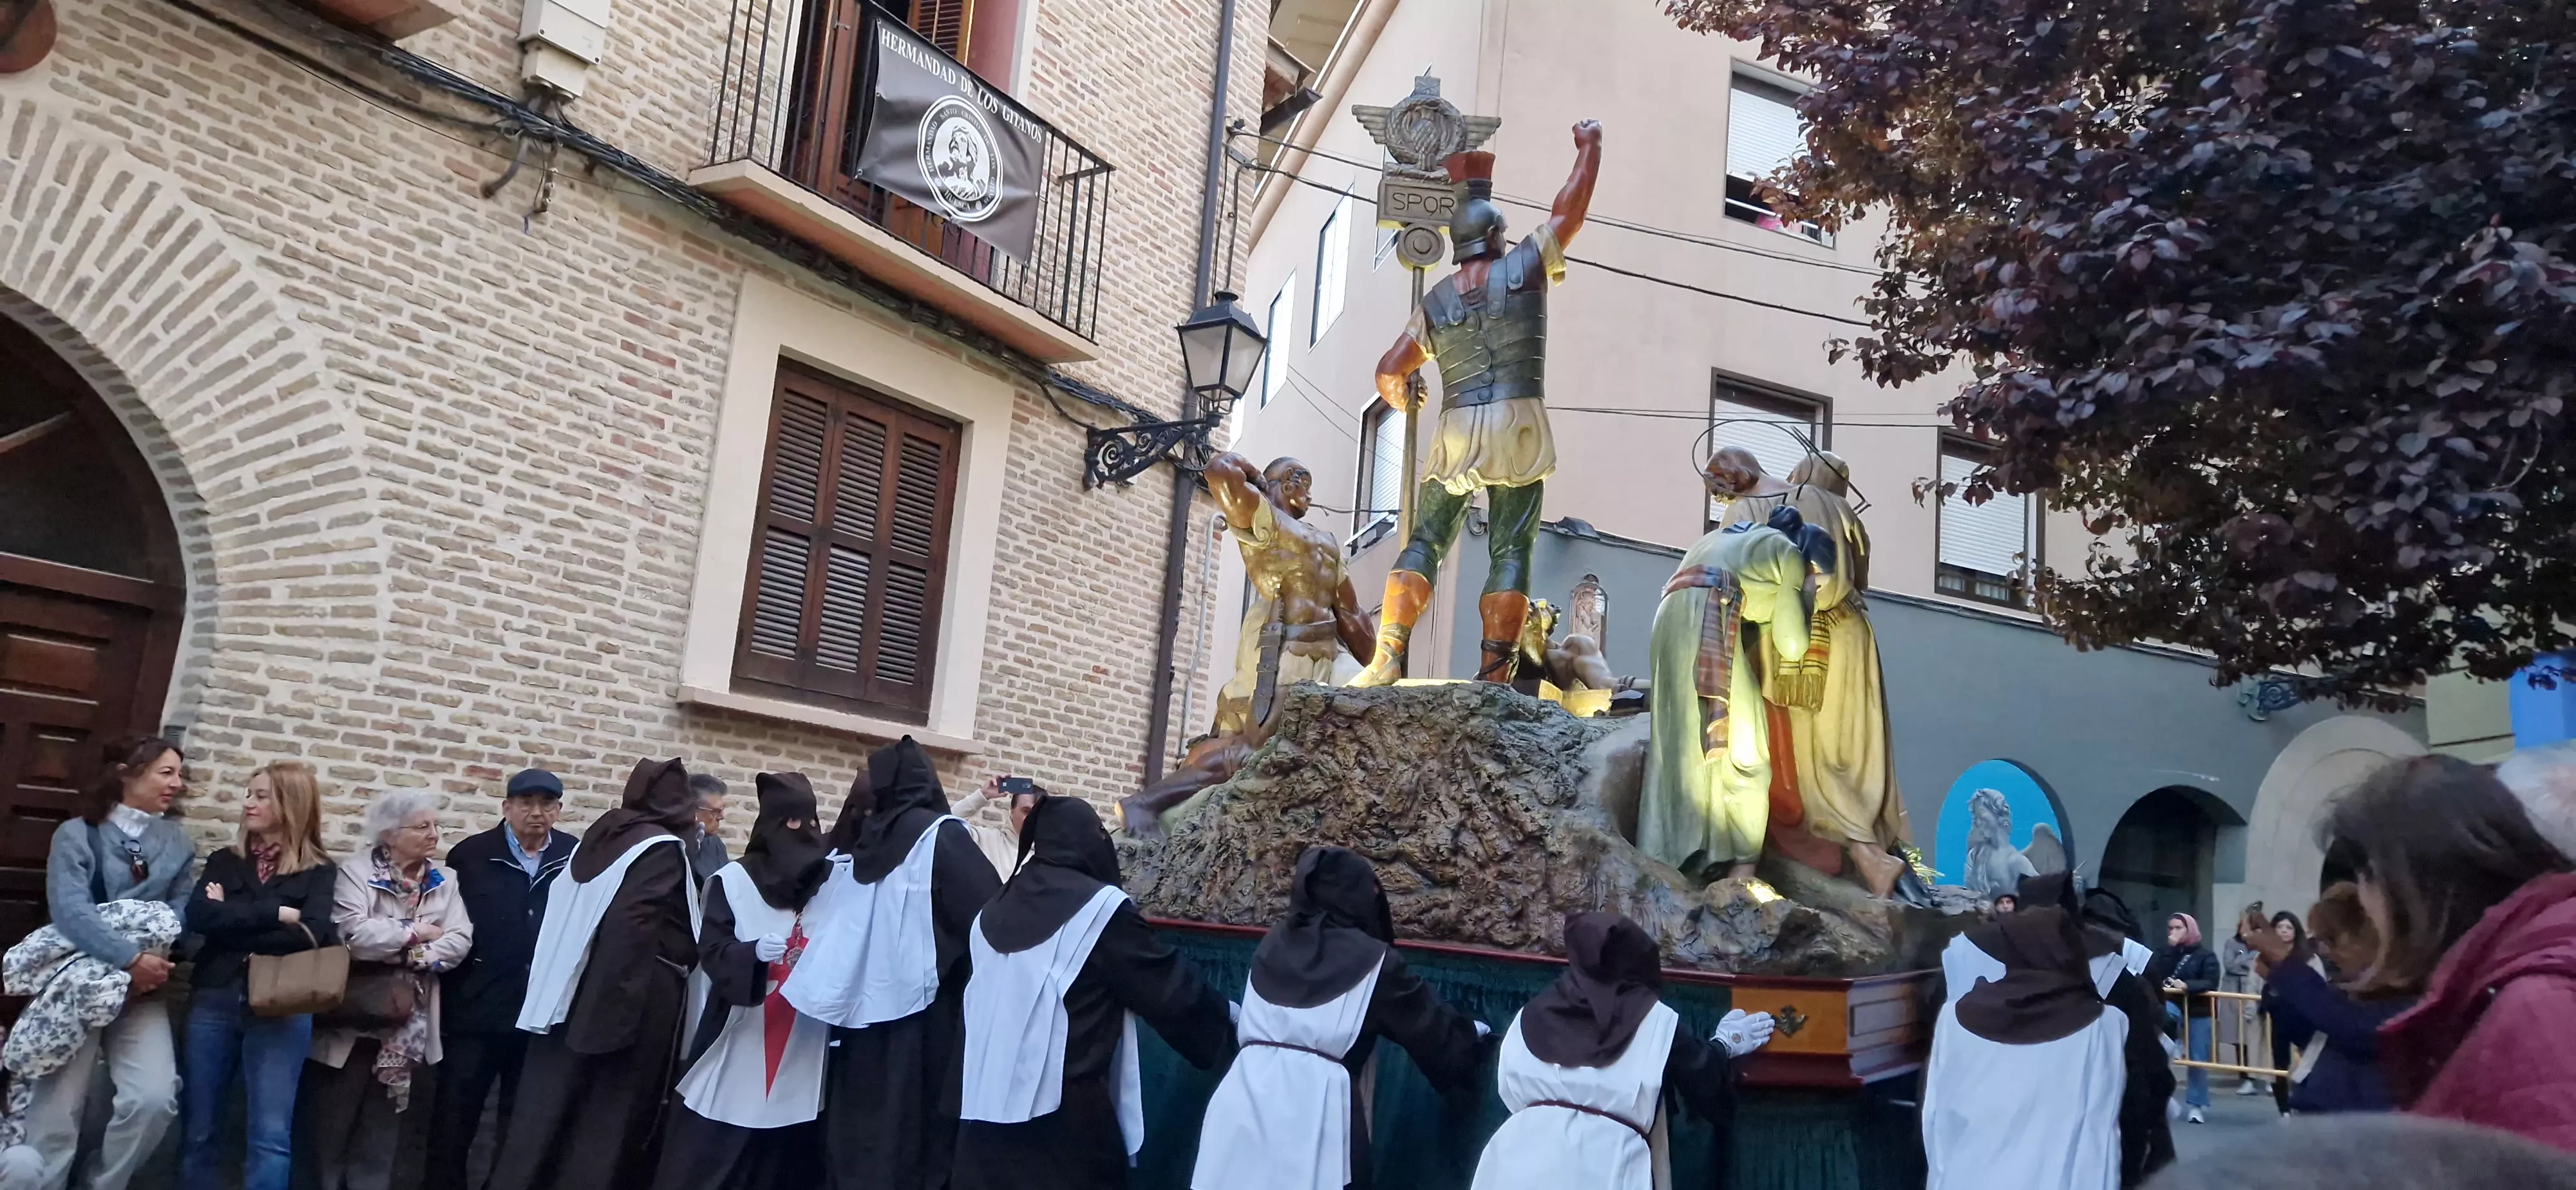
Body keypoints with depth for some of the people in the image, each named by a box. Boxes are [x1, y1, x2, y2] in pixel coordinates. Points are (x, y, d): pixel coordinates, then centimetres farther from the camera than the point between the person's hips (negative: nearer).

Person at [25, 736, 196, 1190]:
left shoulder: (177, 842, 11)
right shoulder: (77, 834, -3)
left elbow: (180, 912, 2)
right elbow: (70, 910, -17)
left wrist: (154, 960, -18)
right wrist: (131, 958, -27)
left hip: (143, 987, 3)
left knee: (155, 1099, -14)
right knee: (56, 1109, -5)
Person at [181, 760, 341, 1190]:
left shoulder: (319, 870, 3)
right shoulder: (225, 860, 12)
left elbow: (312, 935, -14)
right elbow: (198, 917, -6)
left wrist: (231, 921, -8)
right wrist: (277, 913, -13)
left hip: (282, 1008, -3)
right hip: (214, 1001, 3)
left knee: (271, 1134, -4)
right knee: (200, 1127, 8)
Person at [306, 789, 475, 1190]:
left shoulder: (444, 880, 5)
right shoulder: (357, 871, -7)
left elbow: (460, 941, -5)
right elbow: (355, 935, -22)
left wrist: (411, 955, -17)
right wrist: (419, 932, -13)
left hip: (407, 1022, 4)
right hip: (352, 1017, -4)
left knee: (382, 1127, 14)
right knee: (332, 1123, 6)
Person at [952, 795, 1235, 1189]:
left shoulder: (994, 912, 10)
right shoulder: (1101, 909, -9)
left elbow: (984, 1010, 16)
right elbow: (1172, 988, -4)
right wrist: (1229, 1028, 11)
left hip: (984, 1111, 6)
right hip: (1065, 1116, -6)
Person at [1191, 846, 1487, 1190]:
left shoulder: (1273, 945, 17)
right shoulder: (1373, 960, 3)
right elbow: (1431, 1024, 14)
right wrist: (1471, 1035, 33)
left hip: (1246, 1094, 5)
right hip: (1315, 1107, -4)